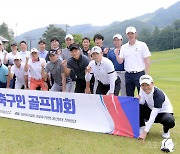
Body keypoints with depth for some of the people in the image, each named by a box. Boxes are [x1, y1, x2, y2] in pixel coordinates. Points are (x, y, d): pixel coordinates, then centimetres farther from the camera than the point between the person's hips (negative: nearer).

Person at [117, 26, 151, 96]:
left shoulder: (142, 45, -1)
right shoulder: (123, 47, 10)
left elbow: (147, 61, -3)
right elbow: (120, 61, 6)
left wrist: (146, 75, -9)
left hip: (139, 74, -4)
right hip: (128, 74, 4)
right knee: (129, 96, 11)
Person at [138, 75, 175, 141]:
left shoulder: (159, 95, -35)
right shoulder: (142, 90, -17)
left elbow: (153, 116, -36)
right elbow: (142, 103, -1)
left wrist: (145, 132, -38)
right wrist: (138, 100, -27)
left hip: (164, 112, -5)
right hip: (151, 110, 5)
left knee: (170, 122, -38)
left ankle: (166, 130, 0)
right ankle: (142, 127, 1)